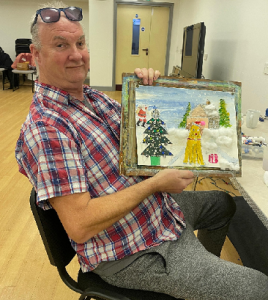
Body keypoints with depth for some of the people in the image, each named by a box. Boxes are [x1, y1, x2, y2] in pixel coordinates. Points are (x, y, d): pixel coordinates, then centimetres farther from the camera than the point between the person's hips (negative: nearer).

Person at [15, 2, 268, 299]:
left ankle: (205, 264, 51)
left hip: (161, 207, 9)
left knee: (223, 203, 31)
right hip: (136, 254, -9)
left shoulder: (93, 97, 3)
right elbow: (78, 225, -29)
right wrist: (155, 183, -22)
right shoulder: (45, 128, -25)